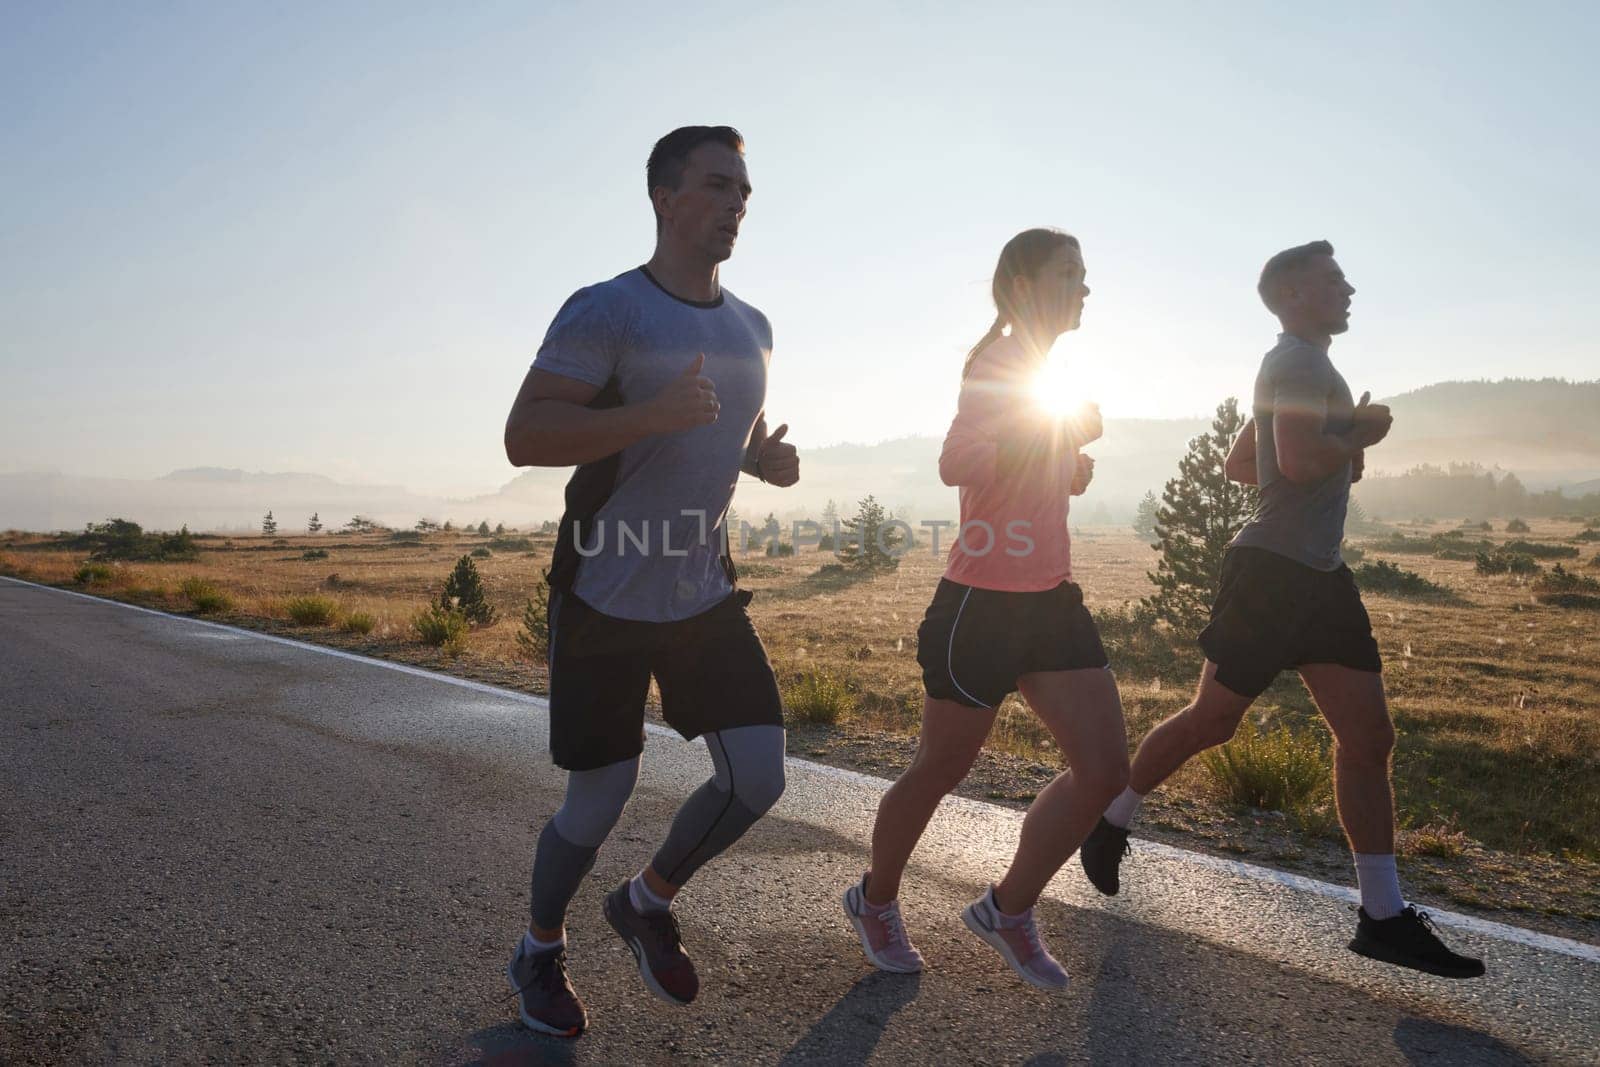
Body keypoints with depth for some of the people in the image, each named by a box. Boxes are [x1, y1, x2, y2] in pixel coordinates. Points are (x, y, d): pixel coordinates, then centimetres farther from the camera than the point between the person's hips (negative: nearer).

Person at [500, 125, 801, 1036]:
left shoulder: (752, 329, 9)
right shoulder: (605, 312, -13)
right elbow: (523, 438, -21)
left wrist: (771, 460, 1)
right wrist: (654, 413, -31)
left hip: (706, 592, 6)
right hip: (605, 600, -6)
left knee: (759, 778, -2)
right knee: (600, 803, 4)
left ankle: (647, 903, 26)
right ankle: (541, 950, 35)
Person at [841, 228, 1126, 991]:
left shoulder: (1041, 375, 16)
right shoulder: (997, 364, -10)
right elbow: (958, 464, -27)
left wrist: (1071, 455, 6)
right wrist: (1063, 429, -19)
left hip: (1051, 599, 8)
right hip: (983, 603, -8)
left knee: (1105, 768, 3)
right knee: (941, 769, 7)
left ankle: (1008, 911, 20)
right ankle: (875, 901, 33)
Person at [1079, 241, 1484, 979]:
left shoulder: (1300, 368, 21)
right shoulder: (1298, 363, -9)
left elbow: (1238, 464, 27)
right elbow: (1300, 461, -24)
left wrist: (1338, 453, 19)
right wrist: (1363, 434, -6)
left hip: (1319, 575, 9)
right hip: (1273, 570, -9)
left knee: (1369, 737, 3)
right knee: (1212, 720, 1)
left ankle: (1384, 917, 9)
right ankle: (1113, 821, 23)